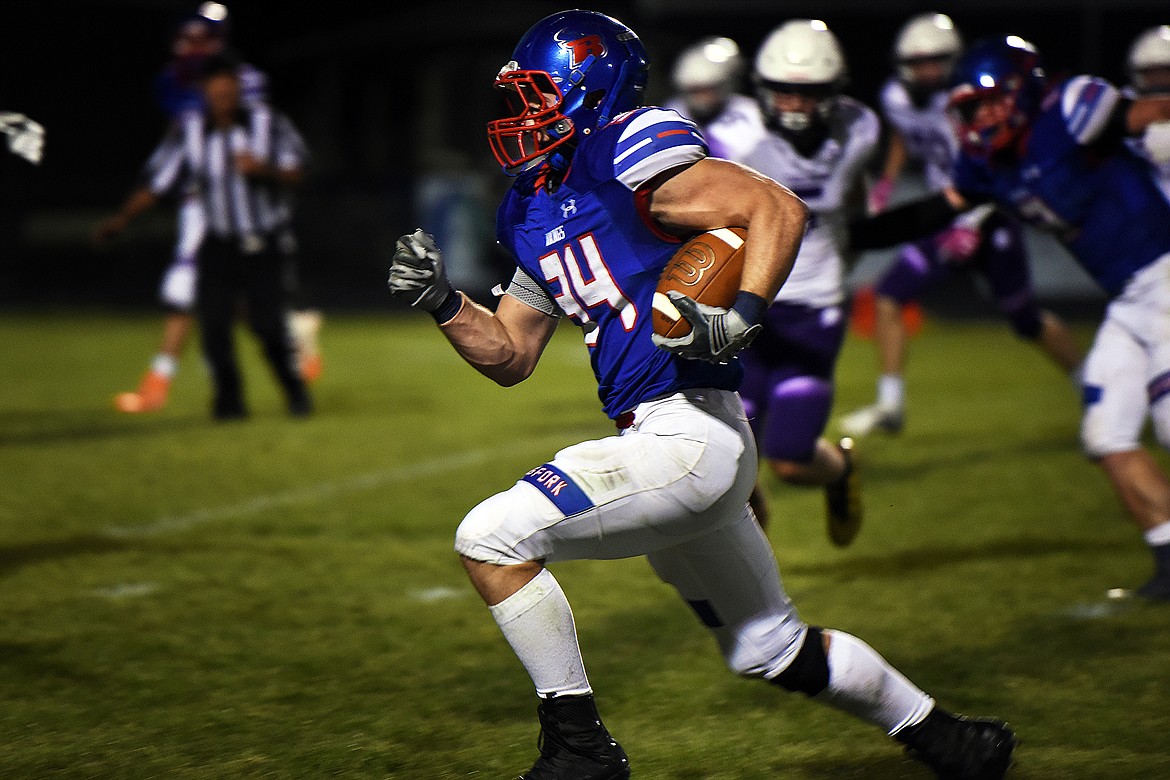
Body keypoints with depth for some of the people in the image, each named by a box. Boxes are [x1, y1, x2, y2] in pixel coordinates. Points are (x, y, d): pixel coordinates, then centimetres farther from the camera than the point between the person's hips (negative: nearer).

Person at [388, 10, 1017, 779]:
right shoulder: (538, 211, 17)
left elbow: (779, 208, -18)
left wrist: (740, 319, -29)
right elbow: (510, 356, 22)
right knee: (771, 648, 21)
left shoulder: (627, 154, -10)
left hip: (688, 436, -10)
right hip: (660, 443, 10)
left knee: (491, 539, -15)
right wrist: (443, 301, 7)